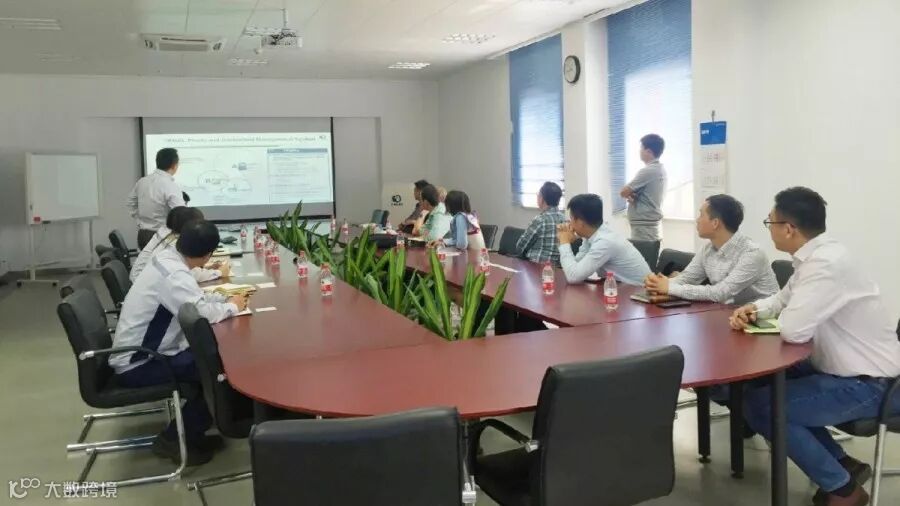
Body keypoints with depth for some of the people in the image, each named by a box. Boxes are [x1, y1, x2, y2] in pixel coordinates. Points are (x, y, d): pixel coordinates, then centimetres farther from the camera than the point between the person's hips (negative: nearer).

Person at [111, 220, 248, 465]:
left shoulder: (166, 259, 3)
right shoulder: (173, 274, -25)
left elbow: (192, 300, 15)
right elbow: (200, 313, -33)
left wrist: (225, 299, 5)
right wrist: (232, 307, -15)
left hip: (140, 353, 9)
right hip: (137, 365, -9)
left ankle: (189, 431, 13)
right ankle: (174, 438, 0)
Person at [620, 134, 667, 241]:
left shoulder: (648, 171, -18)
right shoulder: (660, 169, 12)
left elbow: (623, 192, -14)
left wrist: (629, 194, 6)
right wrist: (631, 194, -4)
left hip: (643, 226, -9)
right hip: (651, 223, 9)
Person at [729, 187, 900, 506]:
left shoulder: (826, 264, -27)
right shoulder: (816, 255, 3)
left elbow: (793, 330, -31)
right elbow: (783, 299, 17)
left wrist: (785, 316, -8)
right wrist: (753, 310, -3)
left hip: (868, 384, -10)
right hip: (846, 369, 10)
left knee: (759, 405, -14)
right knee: (765, 382, 16)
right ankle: (842, 462, 23)